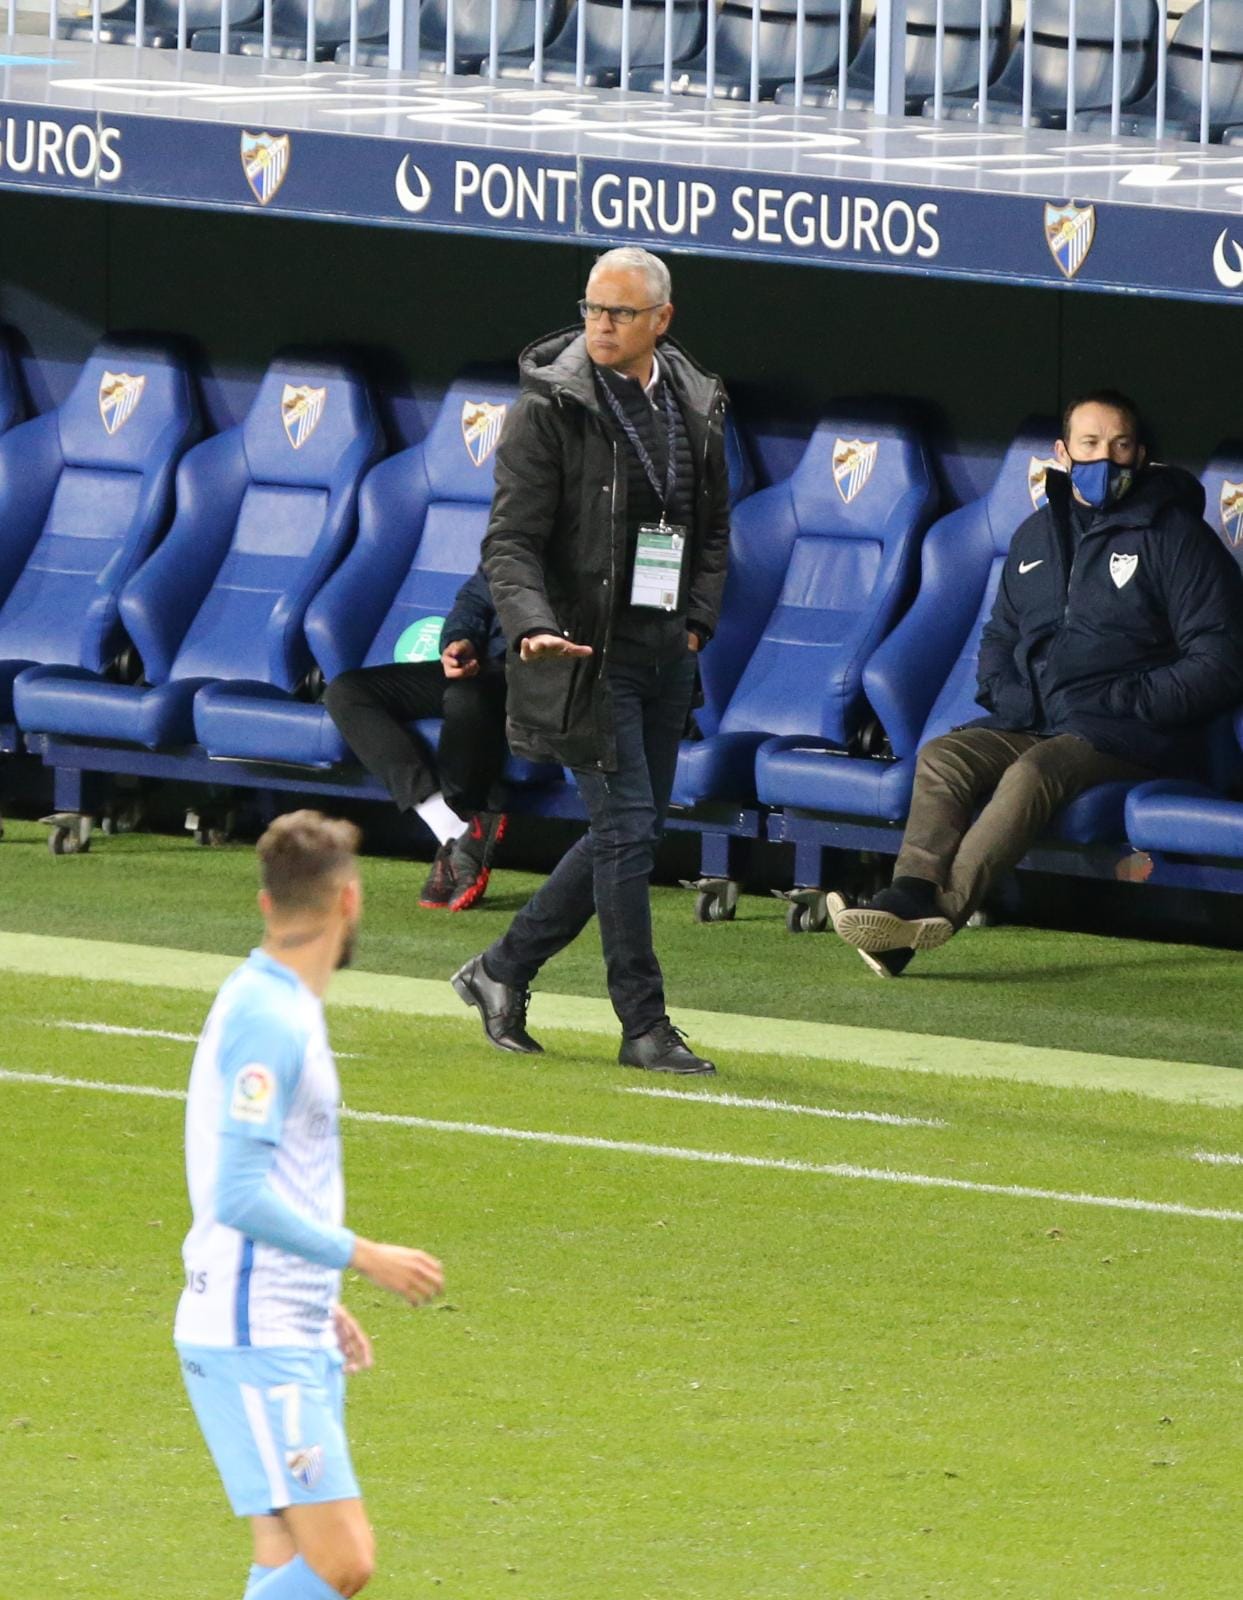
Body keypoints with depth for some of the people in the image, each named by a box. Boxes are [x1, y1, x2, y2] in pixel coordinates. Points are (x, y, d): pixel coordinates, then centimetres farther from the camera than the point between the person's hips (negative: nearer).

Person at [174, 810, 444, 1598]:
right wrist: (367, 1258, -16)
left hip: (295, 1339, 10)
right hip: (253, 1347, -10)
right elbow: (240, 1198, -21)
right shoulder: (268, 1018, -16)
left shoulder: (277, 1008, 14)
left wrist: (322, 1301, 23)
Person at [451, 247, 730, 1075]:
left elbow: (714, 529, 21)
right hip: (586, 651, -6)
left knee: (634, 831, 10)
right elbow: (510, 540, -12)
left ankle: (504, 970, 25)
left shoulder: (697, 406, 8)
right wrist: (534, 625, -28)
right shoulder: (551, 406, -9)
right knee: (627, 825, -10)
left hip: (664, 649, 7)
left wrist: (698, 619, 7)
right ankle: (645, 1024, -4)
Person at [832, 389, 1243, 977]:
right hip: (1033, 722, 6)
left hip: (1126, 734, -6)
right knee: (942, 758, -20)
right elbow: (999, 636, 28)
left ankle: (939, 907, -46)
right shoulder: (1036, 536, 19)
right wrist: (1006, 693, 5)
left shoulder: (1174, 535, 0)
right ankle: (910, 894, -39)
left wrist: (1128, 703, -14)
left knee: (1034, 772, -33)